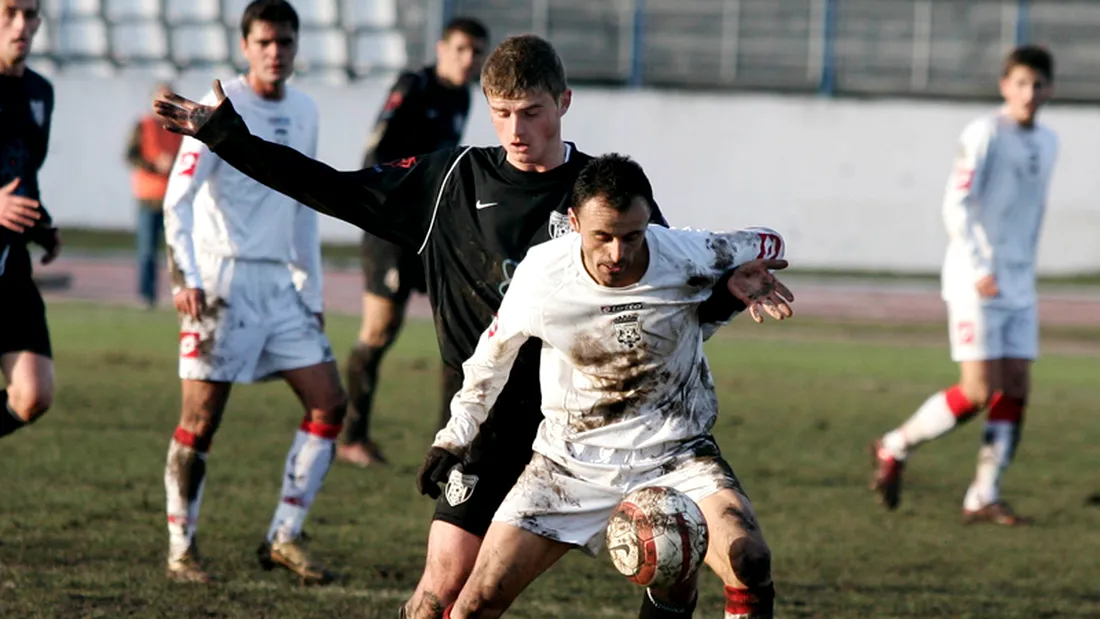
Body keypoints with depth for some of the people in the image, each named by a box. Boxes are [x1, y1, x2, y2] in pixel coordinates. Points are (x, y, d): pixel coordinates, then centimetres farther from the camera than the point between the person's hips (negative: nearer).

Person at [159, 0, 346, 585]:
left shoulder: (304, 112, 13)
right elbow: (177, 198, -12)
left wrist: (312, 292, 20)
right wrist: (186, 277, -24)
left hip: (279, 284, 7)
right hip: (222, 280, -7)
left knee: (328, 401, 0)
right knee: (201, 418, -5)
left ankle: (283, 538, 5)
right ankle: (181, 548, 6)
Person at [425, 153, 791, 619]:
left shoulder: (689, 258, -17)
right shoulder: (540, 276, -15)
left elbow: (766, 245, 5)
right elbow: (493, 353, 6)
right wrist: (457, 432, 15)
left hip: (675, 453, 0)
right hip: (571, 460, 1)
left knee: (750, 561, -27)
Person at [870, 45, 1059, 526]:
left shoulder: (1046, 144, 13)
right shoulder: (984, 135, -9)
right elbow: (956, 205, -14)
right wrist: (978, 269, -21)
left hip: (1018, 287, 7)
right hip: (974, 283, -7)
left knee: (1016, 390, -1)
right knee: (979, 392, -12)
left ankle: (983, 498, 3)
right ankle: (894, 449, 7)